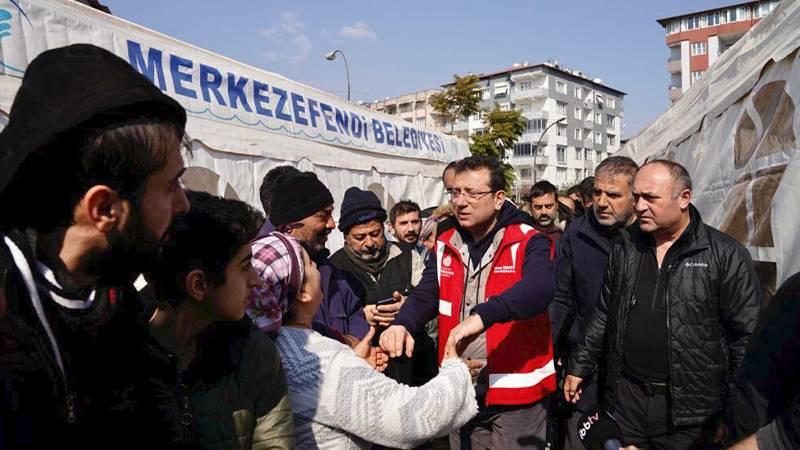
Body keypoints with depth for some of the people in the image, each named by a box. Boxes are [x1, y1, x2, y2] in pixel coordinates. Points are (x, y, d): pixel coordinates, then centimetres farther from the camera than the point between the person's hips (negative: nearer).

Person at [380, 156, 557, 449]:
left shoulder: (528, 243, -10)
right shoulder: (446, 247, 5)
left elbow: (541, 288, -29)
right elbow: (425, 295, -4)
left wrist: (482, 316, -44)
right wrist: (403, 324, -26)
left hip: (516, 393, -4)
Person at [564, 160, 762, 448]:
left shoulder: (726, 256, -9)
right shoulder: (624, 247, 4)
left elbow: (746, 337, -7)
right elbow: (604, 316, 11)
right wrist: (579, 367, 11)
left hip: (690, 412, -3)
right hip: (625, 398, 3)